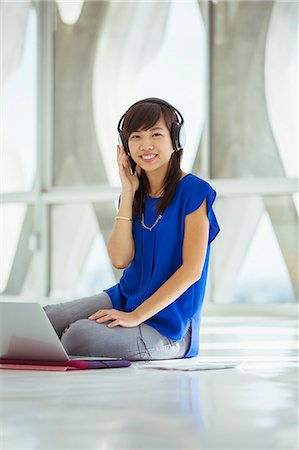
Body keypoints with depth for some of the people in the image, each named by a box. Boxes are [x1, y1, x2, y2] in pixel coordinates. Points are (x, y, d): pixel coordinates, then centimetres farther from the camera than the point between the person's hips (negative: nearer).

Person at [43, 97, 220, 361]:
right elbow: (120, 259, -3)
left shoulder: (193, 191, -11)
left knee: (81, 335, -28)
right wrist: (128, 194, -5)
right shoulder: (135, 193, 8)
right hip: (126, 297, 6)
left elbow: (192, 270, -16)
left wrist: (136, 316, -20)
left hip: (167, 323, -6)